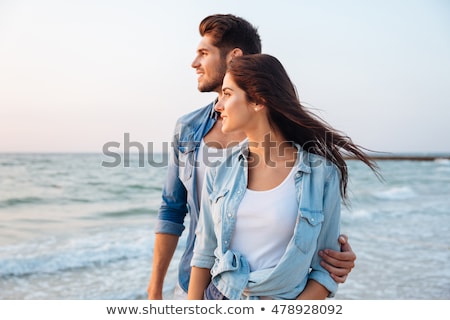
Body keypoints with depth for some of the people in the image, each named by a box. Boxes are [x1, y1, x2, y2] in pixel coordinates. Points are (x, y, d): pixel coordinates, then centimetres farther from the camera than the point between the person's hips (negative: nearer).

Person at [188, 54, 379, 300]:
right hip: (218, 295, 3)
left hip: (288, 300, -2)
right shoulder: (219, 170, -3)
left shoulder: (321, 172, -12)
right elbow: (204, 256, 1)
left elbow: (326, 269, -8)